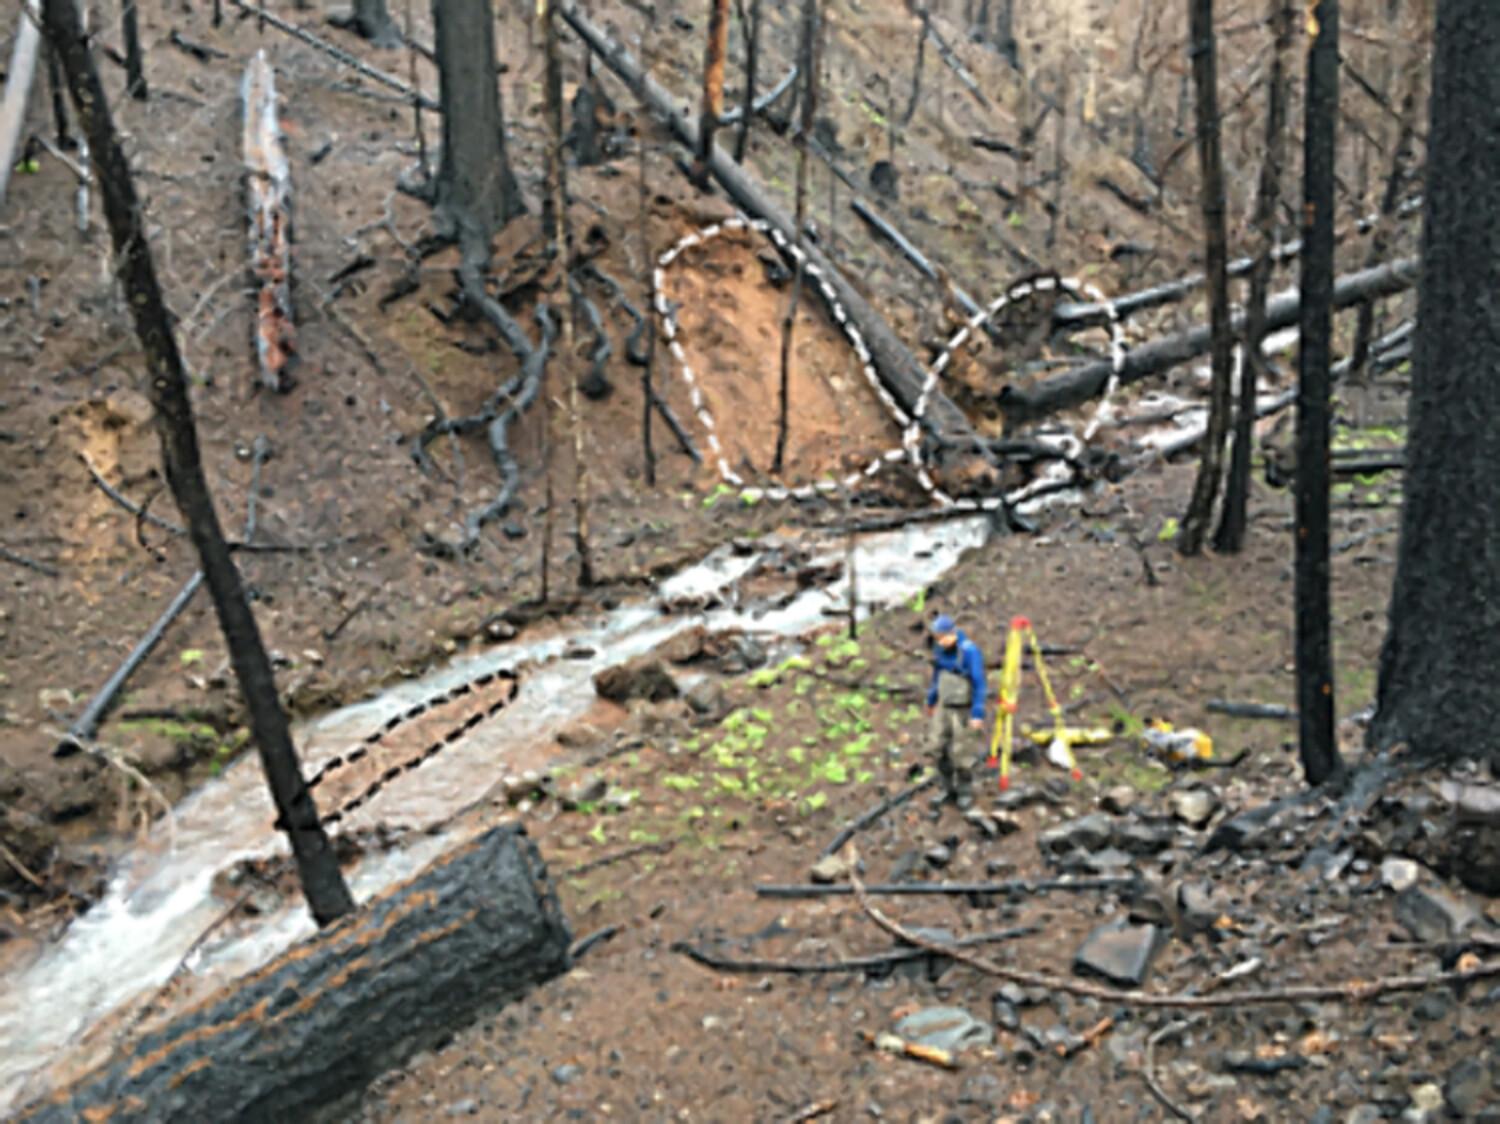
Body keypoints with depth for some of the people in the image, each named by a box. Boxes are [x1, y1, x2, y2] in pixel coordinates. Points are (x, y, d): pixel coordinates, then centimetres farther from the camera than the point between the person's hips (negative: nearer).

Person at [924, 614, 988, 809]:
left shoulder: (969, 651, -25)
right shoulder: (940, 648, -3)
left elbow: (979, 683, -22)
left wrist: (978, 715, -23)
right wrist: (931, 701, 20)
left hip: (963, 709, -7)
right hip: (944, 706, 7)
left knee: (960, 752, 0)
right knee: (937, 747, 7)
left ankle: (966, 792, 20)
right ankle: (950, 788, 23)